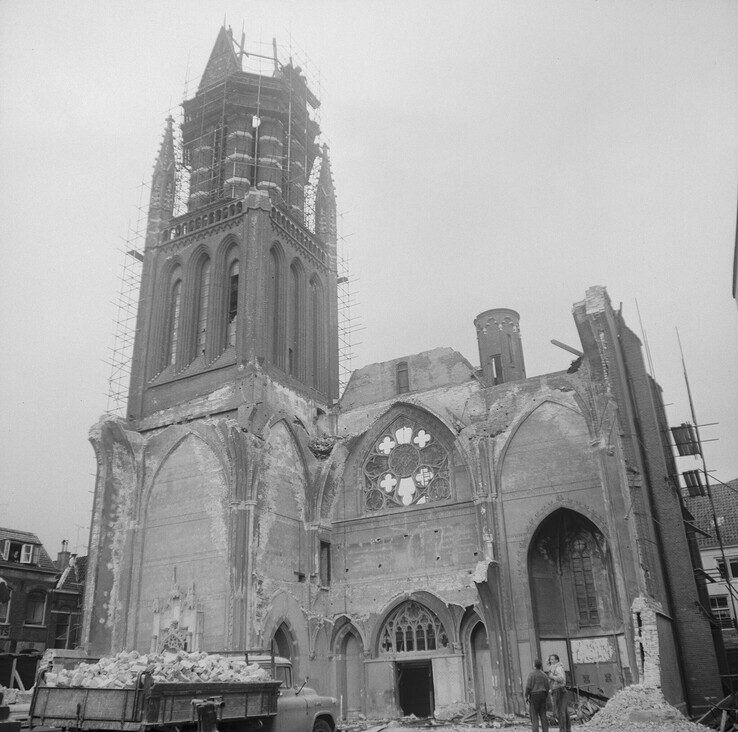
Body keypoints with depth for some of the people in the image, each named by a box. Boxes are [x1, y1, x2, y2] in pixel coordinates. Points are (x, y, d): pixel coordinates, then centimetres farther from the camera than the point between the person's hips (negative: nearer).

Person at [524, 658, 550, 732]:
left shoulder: (531, 674, -11)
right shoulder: (544, 675, 6)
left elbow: (528, 686, -16)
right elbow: (548, 687, 7)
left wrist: (526, 696, -6)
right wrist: (545, 697, 18)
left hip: (534, 695, -5)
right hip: (542, 695, 5)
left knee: (534, 715, -1)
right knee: (543, 715, 8)